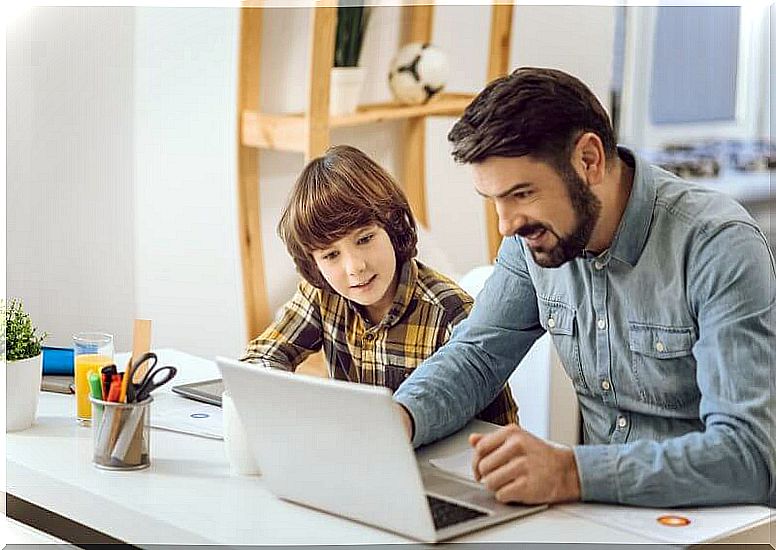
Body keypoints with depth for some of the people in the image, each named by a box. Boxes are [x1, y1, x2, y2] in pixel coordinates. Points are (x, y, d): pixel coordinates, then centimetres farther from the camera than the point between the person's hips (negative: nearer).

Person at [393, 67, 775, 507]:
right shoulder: (535, 232, -3)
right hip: (603, 508, 5)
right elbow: (477, 355, 7)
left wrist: (571, 473, -39)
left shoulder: (720, 245, -21)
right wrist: (399, 419, -14)